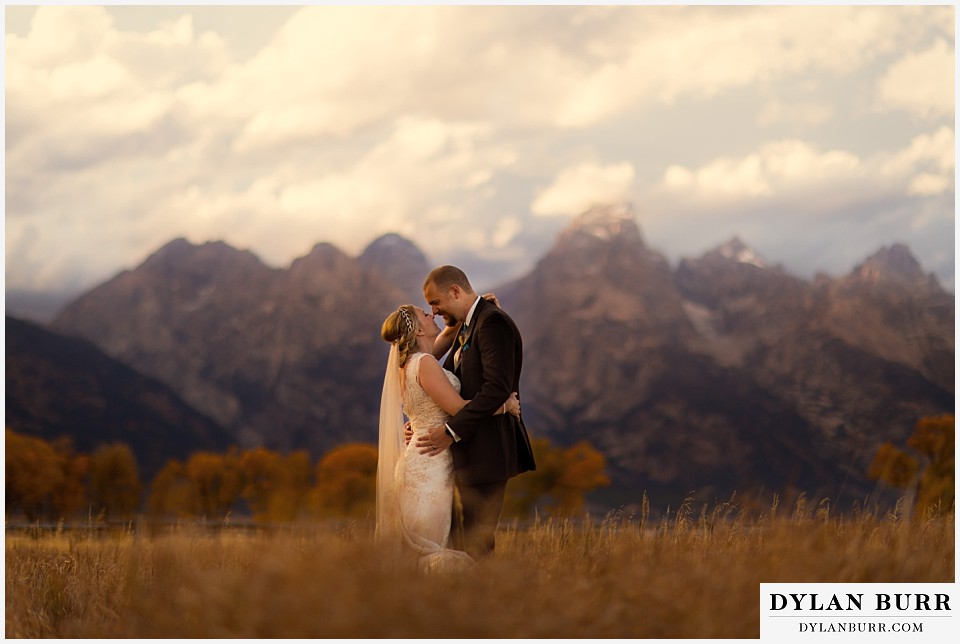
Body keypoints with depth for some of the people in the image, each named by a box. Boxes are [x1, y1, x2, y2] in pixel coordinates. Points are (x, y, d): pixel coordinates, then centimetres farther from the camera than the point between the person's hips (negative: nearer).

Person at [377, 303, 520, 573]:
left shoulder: (408, 363, 13)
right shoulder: (424, 363, -14)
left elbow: (449, 336, 30)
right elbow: (460, 409, -17)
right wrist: (505, 406, -6)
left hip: (419, 464, 10)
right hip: (430, 467, -10)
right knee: (434, 554, -8)